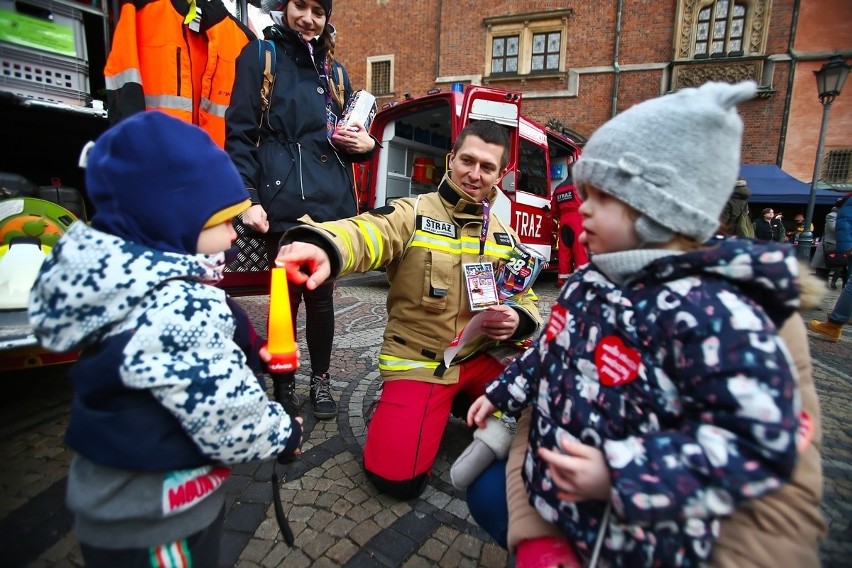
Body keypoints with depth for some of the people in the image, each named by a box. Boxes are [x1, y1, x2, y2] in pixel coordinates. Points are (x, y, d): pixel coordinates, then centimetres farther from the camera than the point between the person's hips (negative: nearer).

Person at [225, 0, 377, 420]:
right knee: (286, 295, 0)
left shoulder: (332, 71, 22)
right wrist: (248, 198, -12)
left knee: (321, 294, 6)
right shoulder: (260, 55, 9)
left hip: (331, 201, 4)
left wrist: (365, 145, 4)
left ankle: (320, 380, 24)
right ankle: (283, 385, 18)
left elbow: (348, 138, 28)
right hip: (283, 202, -4)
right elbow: (240, 132, 0)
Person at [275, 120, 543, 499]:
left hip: (483, 357, 5)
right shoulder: (412, 213, -9)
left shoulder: (504, 235, 8)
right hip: (418, 362, -4)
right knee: (397, 476, -17)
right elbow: (364, 233, -30)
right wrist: (322, 247, -54)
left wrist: (517, 320, -11)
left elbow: (525, 300, 14)